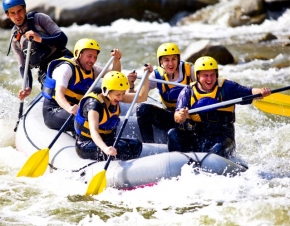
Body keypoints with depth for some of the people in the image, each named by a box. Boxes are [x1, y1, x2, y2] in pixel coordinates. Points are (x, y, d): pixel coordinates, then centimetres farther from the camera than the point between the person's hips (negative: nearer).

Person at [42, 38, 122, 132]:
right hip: (54, 111, -9)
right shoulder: (66, 68, -14)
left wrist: (117, 60, -11)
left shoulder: (91, 70, 13)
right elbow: (59, 94, -28)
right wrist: (69, 108, -49)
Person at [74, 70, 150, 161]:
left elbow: (142, 97, 5)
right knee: (121, 147, -31)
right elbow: (93, 131, -39)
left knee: (136, 145, -12)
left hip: (106, 140, 9)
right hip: (87, 145, -8)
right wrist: (105, 148, -57)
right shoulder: (94, 104, -25)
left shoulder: (114, 98, 0)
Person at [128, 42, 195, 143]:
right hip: (170, 116, 4)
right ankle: (149, 143, -12)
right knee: (143, 109, -19)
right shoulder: (157, 75, -4)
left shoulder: (188, 70, -10)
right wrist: (131, 85, -28)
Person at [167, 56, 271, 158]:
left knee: (218, 148, -34)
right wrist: (181, 116, -35)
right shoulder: (188, 92, 3)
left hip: (221, 137, -2)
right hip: (194, 138, 2)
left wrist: (261, 92, -31)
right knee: (173, 134, -21)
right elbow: (177, 118, -9)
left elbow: (249, 92, -7)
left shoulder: (226, 88, 2)